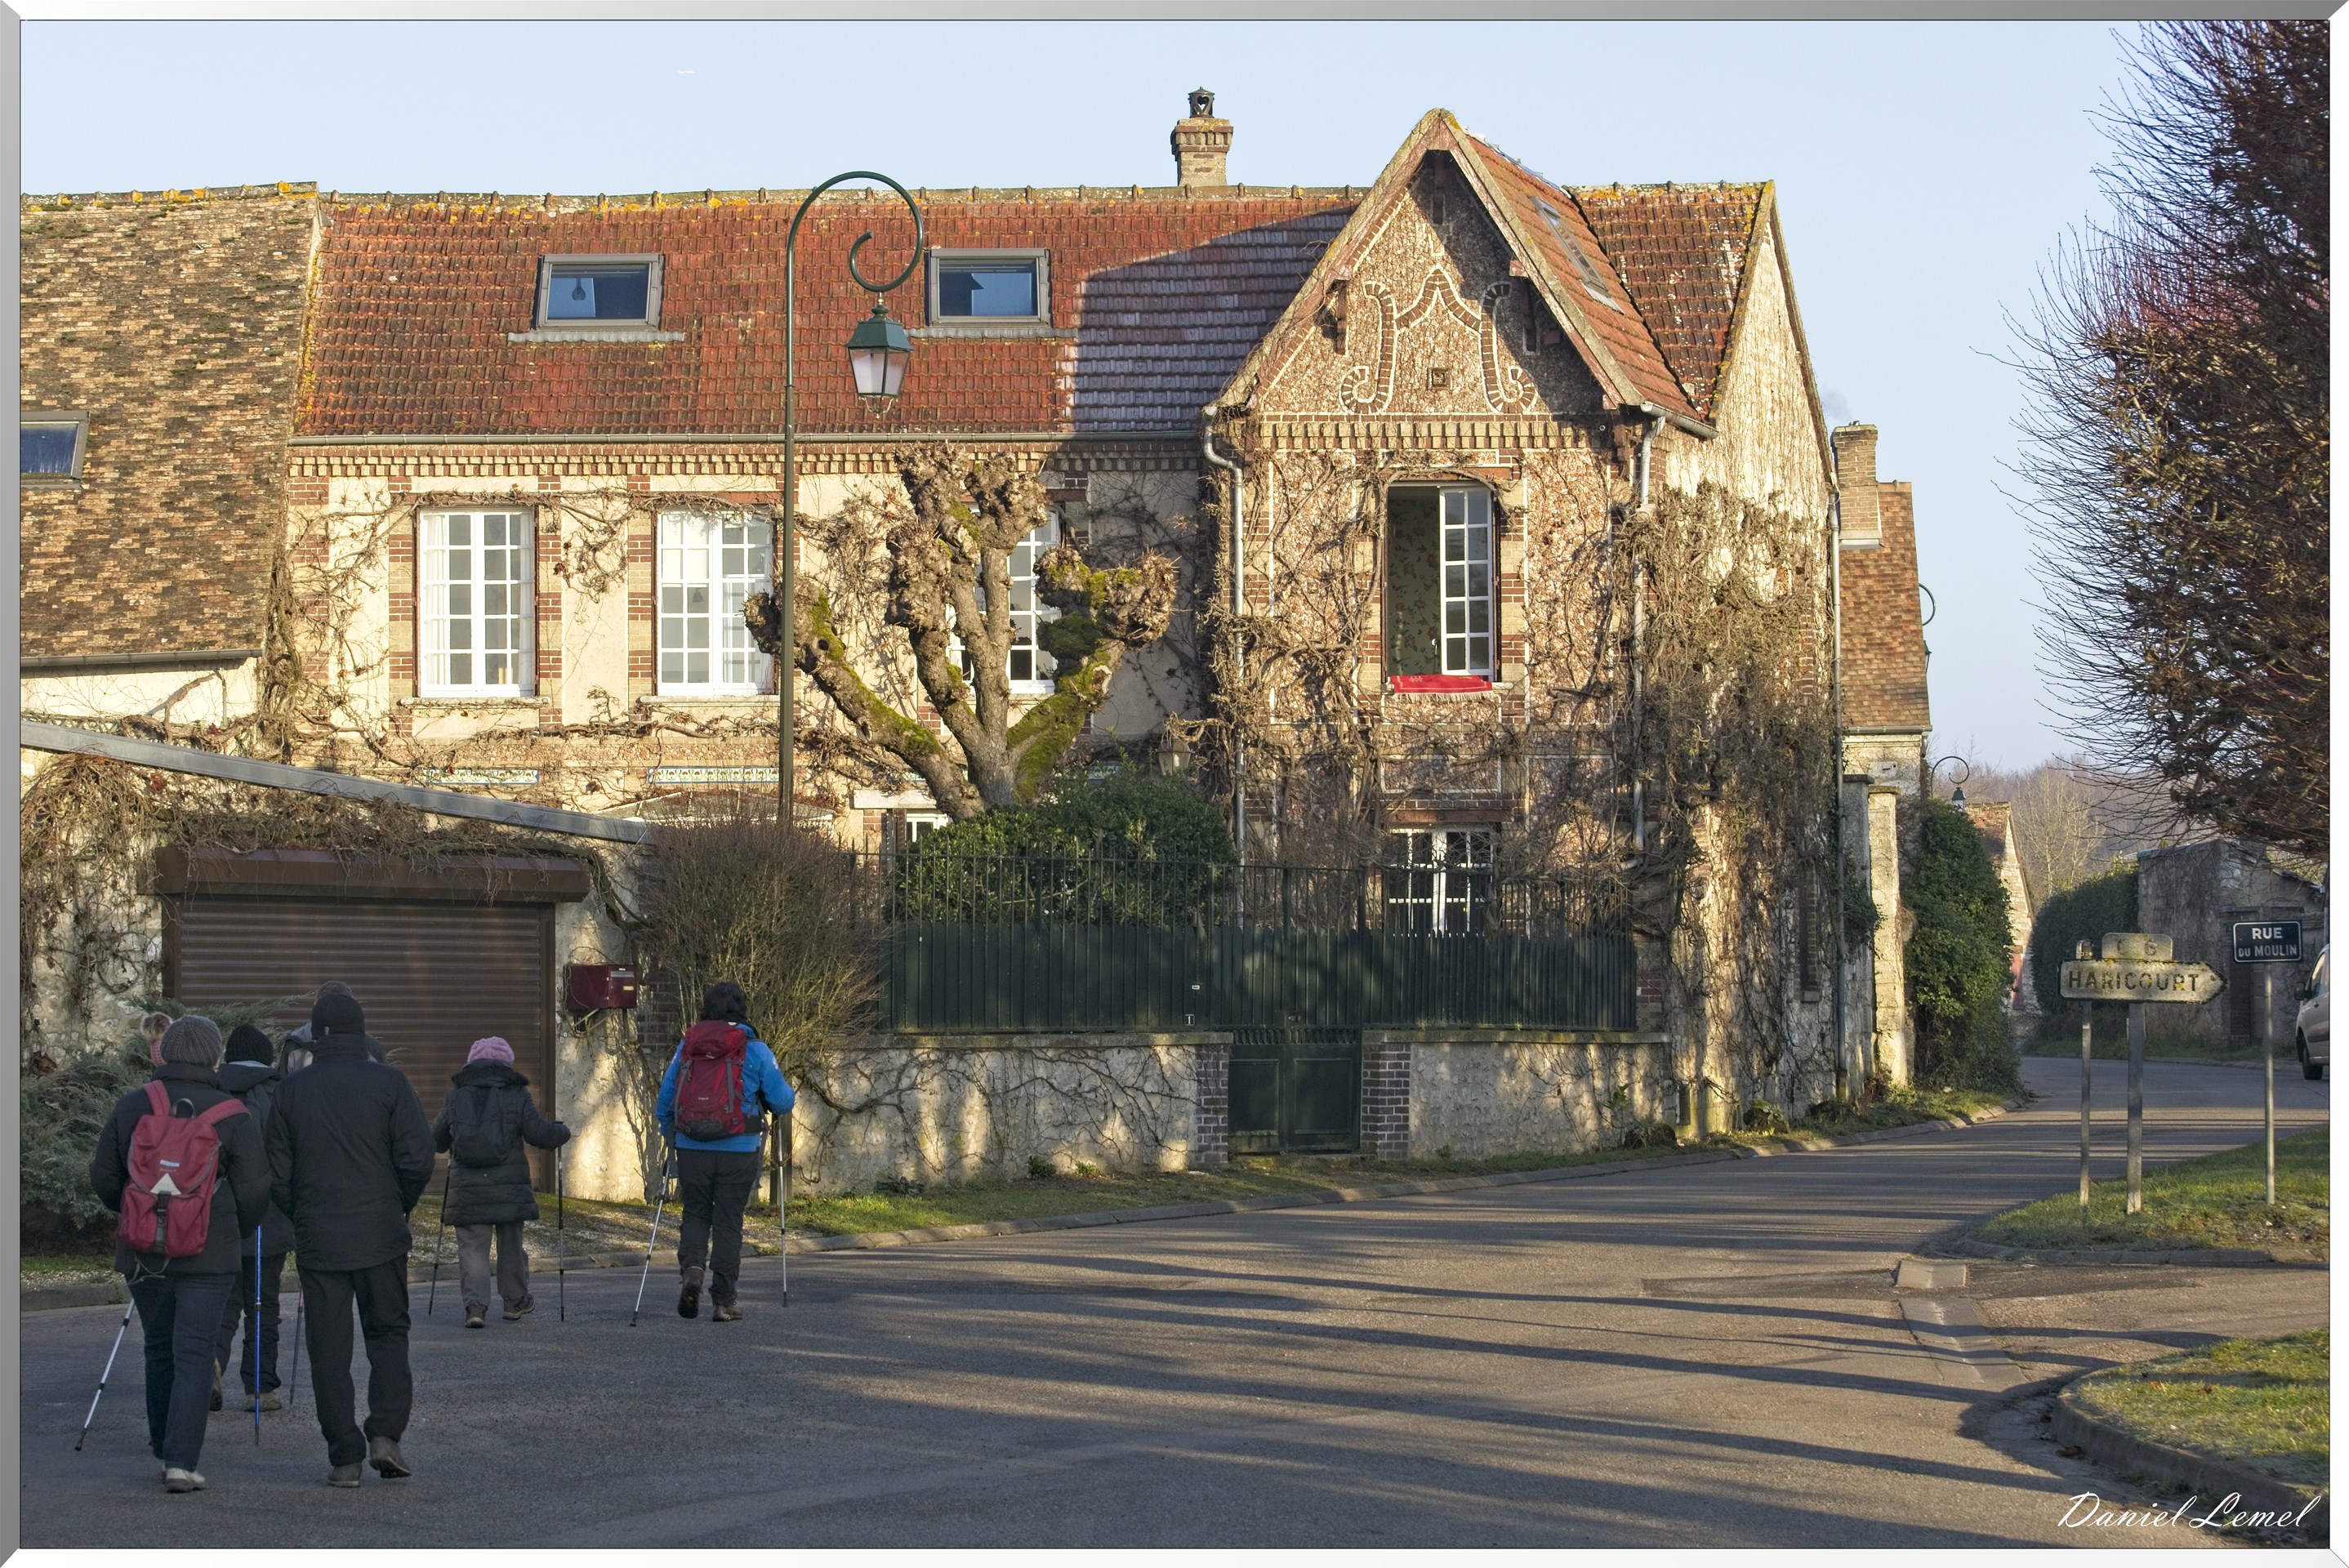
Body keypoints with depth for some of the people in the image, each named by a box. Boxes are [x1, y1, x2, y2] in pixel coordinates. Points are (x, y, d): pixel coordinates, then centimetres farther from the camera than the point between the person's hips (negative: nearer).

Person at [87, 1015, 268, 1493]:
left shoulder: (131, 1107, 1)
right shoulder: (230, 1115, -7)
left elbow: (103, 1177, 6)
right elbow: (255, 1189, -5)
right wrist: (234, 1231, 15)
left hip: (143, 1253, 3)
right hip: (208, 1256, -3)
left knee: (159, 1349, 19)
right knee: (194, 1355, -4)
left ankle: (165, 1446, 31)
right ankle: (181, 1460, -14)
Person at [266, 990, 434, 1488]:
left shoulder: (291, 1092, 2)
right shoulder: (388, 1083, -4)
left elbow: (277, 1176, 2)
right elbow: (417, 1160, -8)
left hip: (317, 1241, 1)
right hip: (380, 1238, -1)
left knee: (329, 1349, 5)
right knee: (388, 1334, 13)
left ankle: (345, 1457, 3)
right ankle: (385, 1433, -4)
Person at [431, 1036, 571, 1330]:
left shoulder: (455, 1096, 8)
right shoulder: (516, 1095, 1)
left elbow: (437, 1140, 17)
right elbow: (539, 1133, -5)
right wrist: (563, 1133, 16)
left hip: (467, 1188, 0)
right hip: (509, 1185, 0)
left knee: (472, 1246, 0)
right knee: (511, 1243, 15)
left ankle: (475, 1304, -16)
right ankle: (515, 1300, 26)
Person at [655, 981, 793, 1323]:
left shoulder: (687, 1046, 5)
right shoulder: (755, 1050, -3)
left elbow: (664, 1103, 10)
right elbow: (782, 1102, 0)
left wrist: (672, 1138, 27)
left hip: (692, 1149, 2)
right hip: (738, 1151, -2)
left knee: (696, 1214, 16)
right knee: (728, 1223, 6)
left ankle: (691, 1268, -11)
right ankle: (723, 1301, 6)